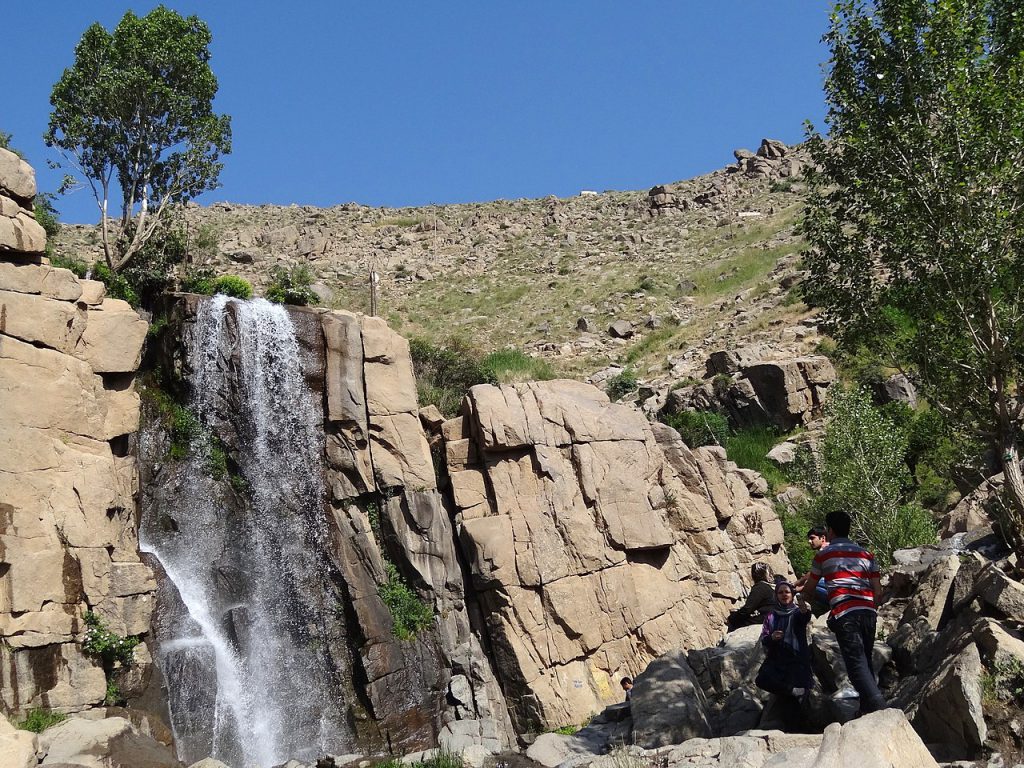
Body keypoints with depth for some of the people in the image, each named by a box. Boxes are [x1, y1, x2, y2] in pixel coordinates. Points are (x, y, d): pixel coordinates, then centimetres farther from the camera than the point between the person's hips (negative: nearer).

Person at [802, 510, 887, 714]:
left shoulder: (824, 554, 10)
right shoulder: (866, 554, 19)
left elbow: (809, 588, 22)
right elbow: (878, 591, 13)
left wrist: (804, 595, 44)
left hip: (844, 613, -5)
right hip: (868, 612, 5)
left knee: (857, 663, -10)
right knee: (866, 661, 15)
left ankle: (878, 709, -23)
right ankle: (867, 709, 15)